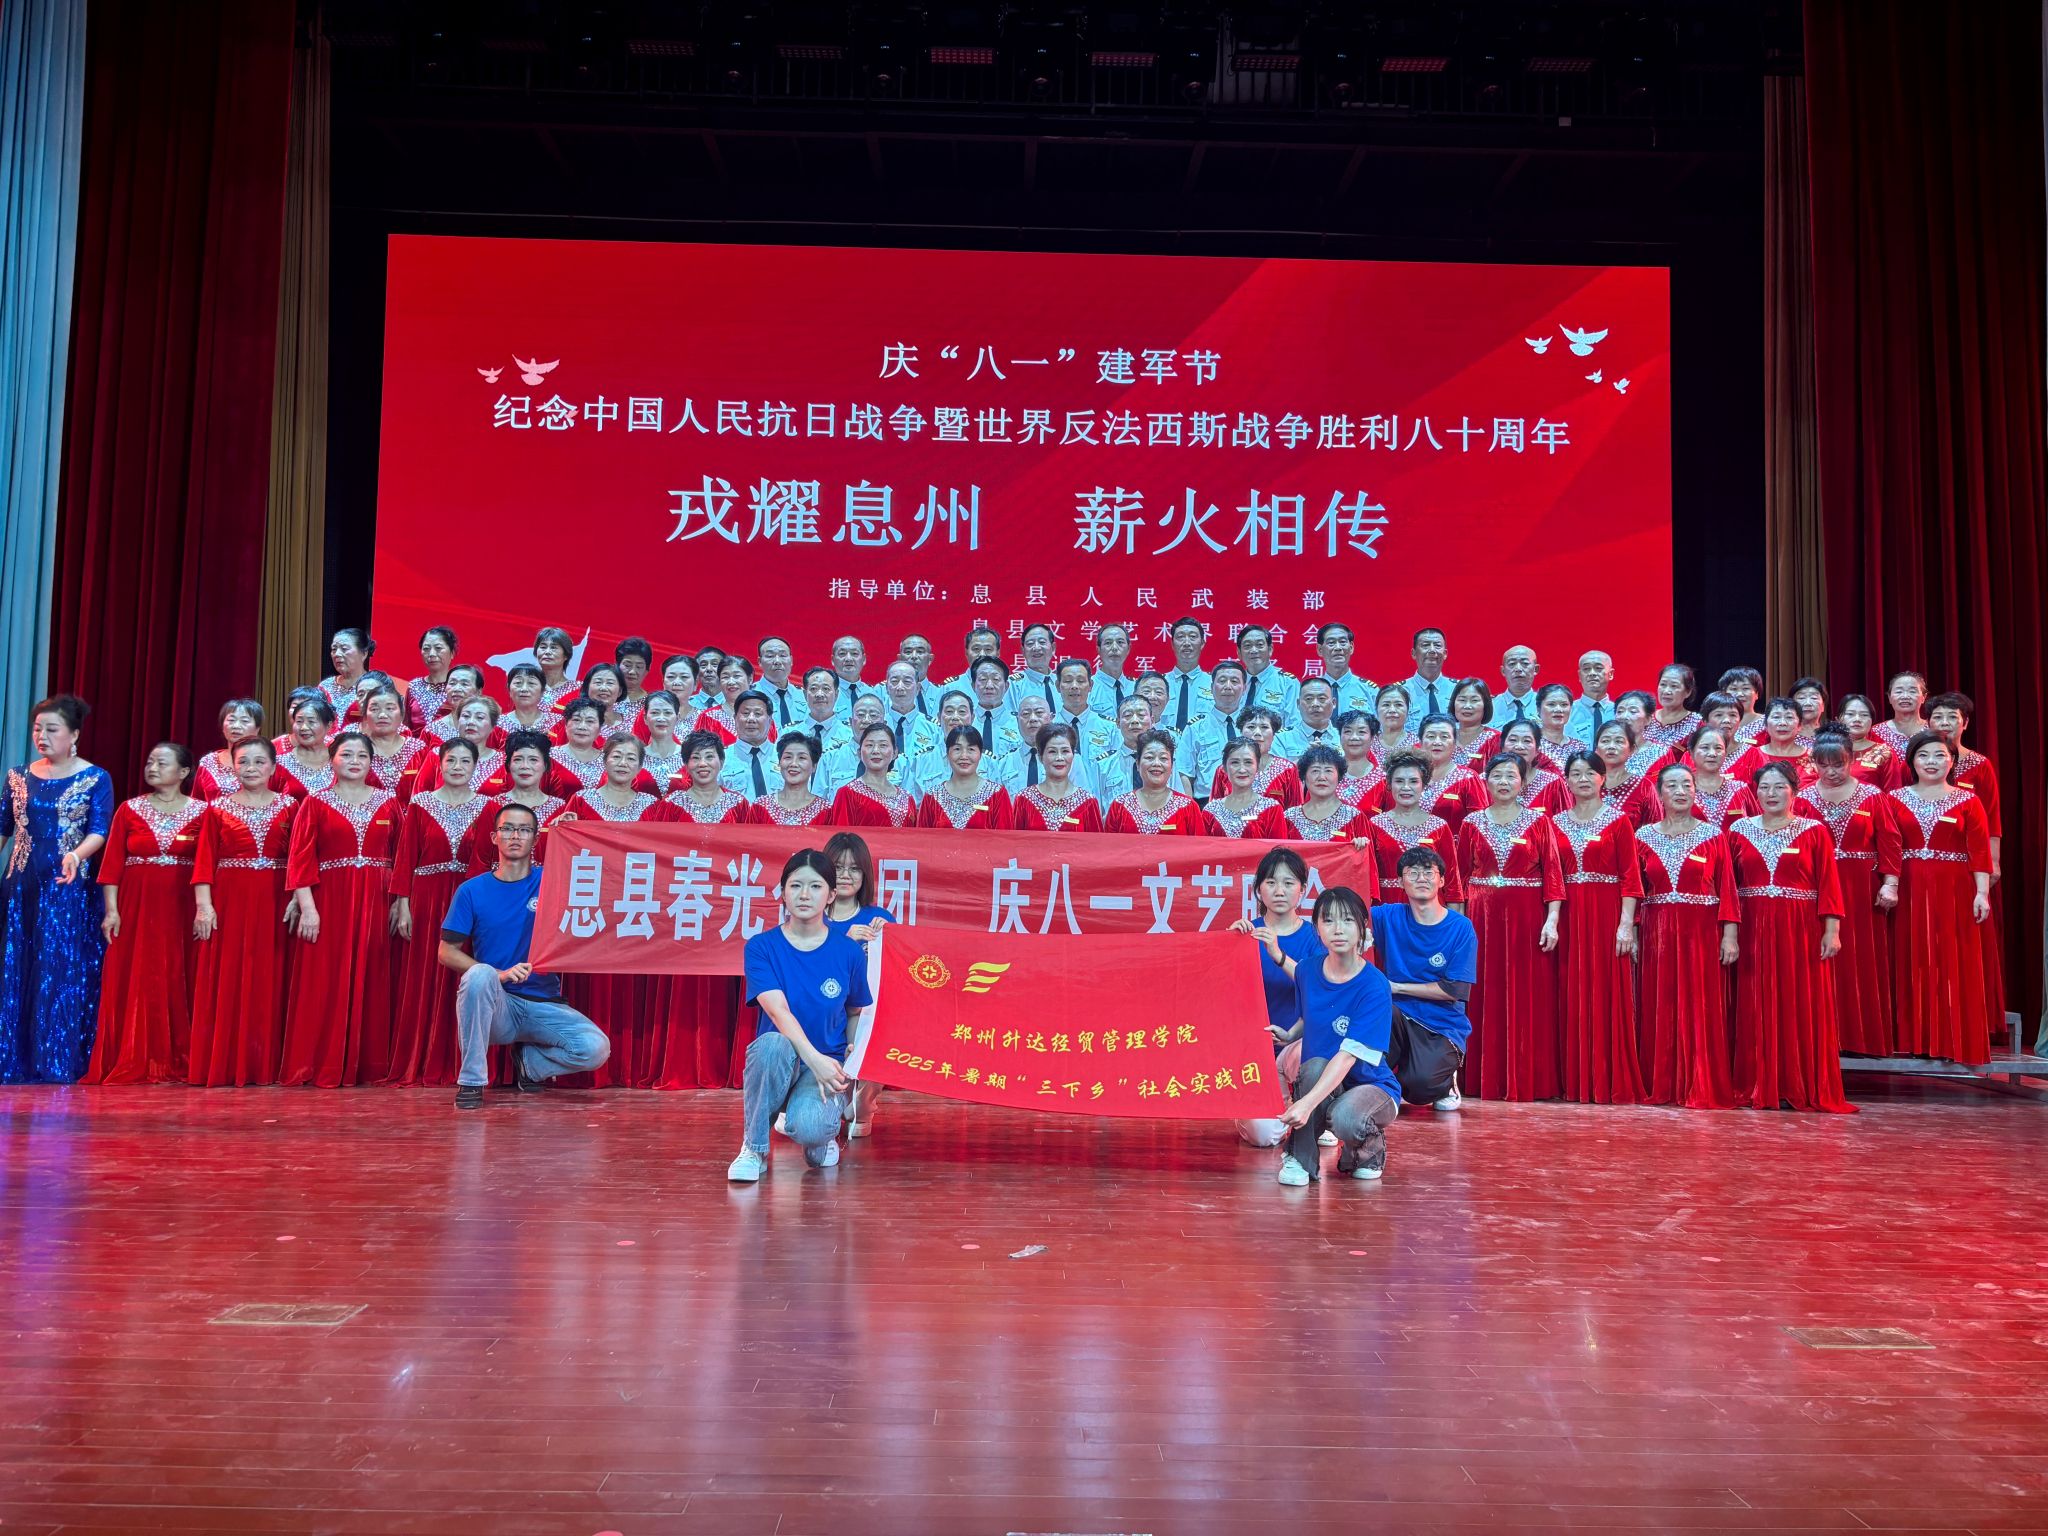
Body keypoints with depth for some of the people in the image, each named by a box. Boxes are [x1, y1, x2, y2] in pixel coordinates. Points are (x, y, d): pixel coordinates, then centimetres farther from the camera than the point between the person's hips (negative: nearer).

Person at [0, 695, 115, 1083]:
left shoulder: (95, 778, -1)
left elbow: (99, 831, -9)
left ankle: (59, 1062, 0)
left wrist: (76, 855, -27)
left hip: (70, 887, -4)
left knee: (64, 970, -5)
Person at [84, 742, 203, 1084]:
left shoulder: (201, 811, 4)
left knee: (178, 981, -1)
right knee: (134, 983, 0)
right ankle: (132, 1064, 6)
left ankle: (177, 1063, 6)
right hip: (136, 907, 1)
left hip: (182, 907, -1)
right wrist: (111, 910, -5)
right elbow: (112, 863, 3)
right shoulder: (129, 809, 8)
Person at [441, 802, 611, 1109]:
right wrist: (498, 974, -15)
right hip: (495, 1006, -1)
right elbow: (447, 951, 0)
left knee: (596, 1049, -23)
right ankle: (471, 1081, -20)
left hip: (544, 1005, 1)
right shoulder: (472, 890, 2)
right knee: (480, 974, -35)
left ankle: (529, 1062, 11)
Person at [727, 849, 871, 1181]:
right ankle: (754, 1150, -16)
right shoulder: (761, 947, -5)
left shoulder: (850, 952, -1)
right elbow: (778, 1011, -18)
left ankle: (825, 1131, 8)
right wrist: (814, 1058, -34)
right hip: (777, 1063, 1)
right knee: (772, 1043, -37)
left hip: (827, 1065, 0)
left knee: (806, 1127, -33)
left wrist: (849, 1070, -3)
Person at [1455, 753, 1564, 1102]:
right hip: (1481, 919, 1)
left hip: (1527, 919, -1)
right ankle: (1485, 1081, 9)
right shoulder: (1471, 823, 7)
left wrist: (1552, 921, -10)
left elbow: (1553, 874, -1)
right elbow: (1460, 877, 6)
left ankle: (1528, 1080, 7)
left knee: (1528, 1000, 0)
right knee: (1484, 999, 2)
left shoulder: (1538, 821, 4)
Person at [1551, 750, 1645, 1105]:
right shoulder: (1556, 822, 11)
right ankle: (1575, 1082, 9)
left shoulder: (1617, 820, 2)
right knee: (1572, 997, 3)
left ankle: (1612, 1082, 2)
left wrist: (1626, 924, -13)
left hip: (1606, 915, -3)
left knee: (1608, 996, -3)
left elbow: (1630, 875, -4)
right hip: (1568, 917, 3)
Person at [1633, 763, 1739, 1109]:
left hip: (1701, 932, -2)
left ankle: (1702, 1088, 4)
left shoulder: (1713, 834, 3)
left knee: (1701, 1008, -2)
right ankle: (1659, 1087, 9)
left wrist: (1730, 935, -9)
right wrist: (1631, 933, -3)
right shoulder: (1644, 836, 7)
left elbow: (1727, 887, -2)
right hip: (1656, 933, 2)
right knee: (1659, 1009, 3)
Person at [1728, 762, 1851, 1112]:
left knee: (1803, 1008, 0)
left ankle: (1803, 1090, 7)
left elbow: (1829, 884, -2)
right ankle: (1760, 1089, 10)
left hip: (1802, 930, -1)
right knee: (1757, 1009, 3)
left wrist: (1832, 930, -10)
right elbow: (1726, 884, 4)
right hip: (1754, 931, 2)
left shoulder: (1814, 831, 3)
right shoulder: (1740, 830, 8)